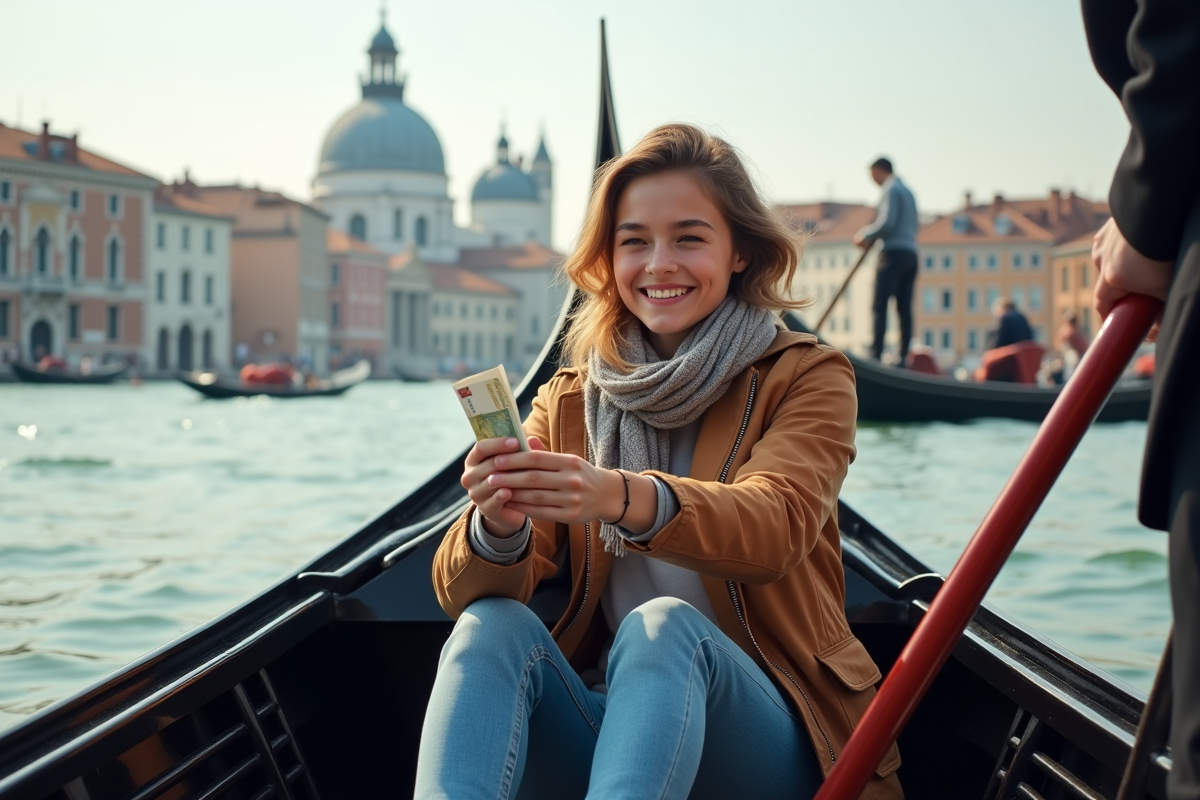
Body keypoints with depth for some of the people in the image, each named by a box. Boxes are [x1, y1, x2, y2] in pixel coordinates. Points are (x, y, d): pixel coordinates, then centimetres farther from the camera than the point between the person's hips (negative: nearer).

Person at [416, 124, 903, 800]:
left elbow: (777, 524, -21)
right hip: (601, 727, 3)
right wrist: (498, 529, -27)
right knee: (492, 625, -26)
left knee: (665, 626, -34)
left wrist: (624, 498, -41)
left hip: (767, 742, -3)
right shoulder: (568, 402, 12)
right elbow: (463, 590, -1)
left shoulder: (808, 377, 2)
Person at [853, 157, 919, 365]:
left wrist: (865, 235, -1)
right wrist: (871, 237, 19)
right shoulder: (907, 191, 22)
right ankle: (903, 357, 0)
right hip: (910, 253, 9)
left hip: (894, 253, -9)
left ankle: (876, 354, -16)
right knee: (904, 308, 4)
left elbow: (886, 223, -16)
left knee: (880, 305, -10)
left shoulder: (891, 189, -5)